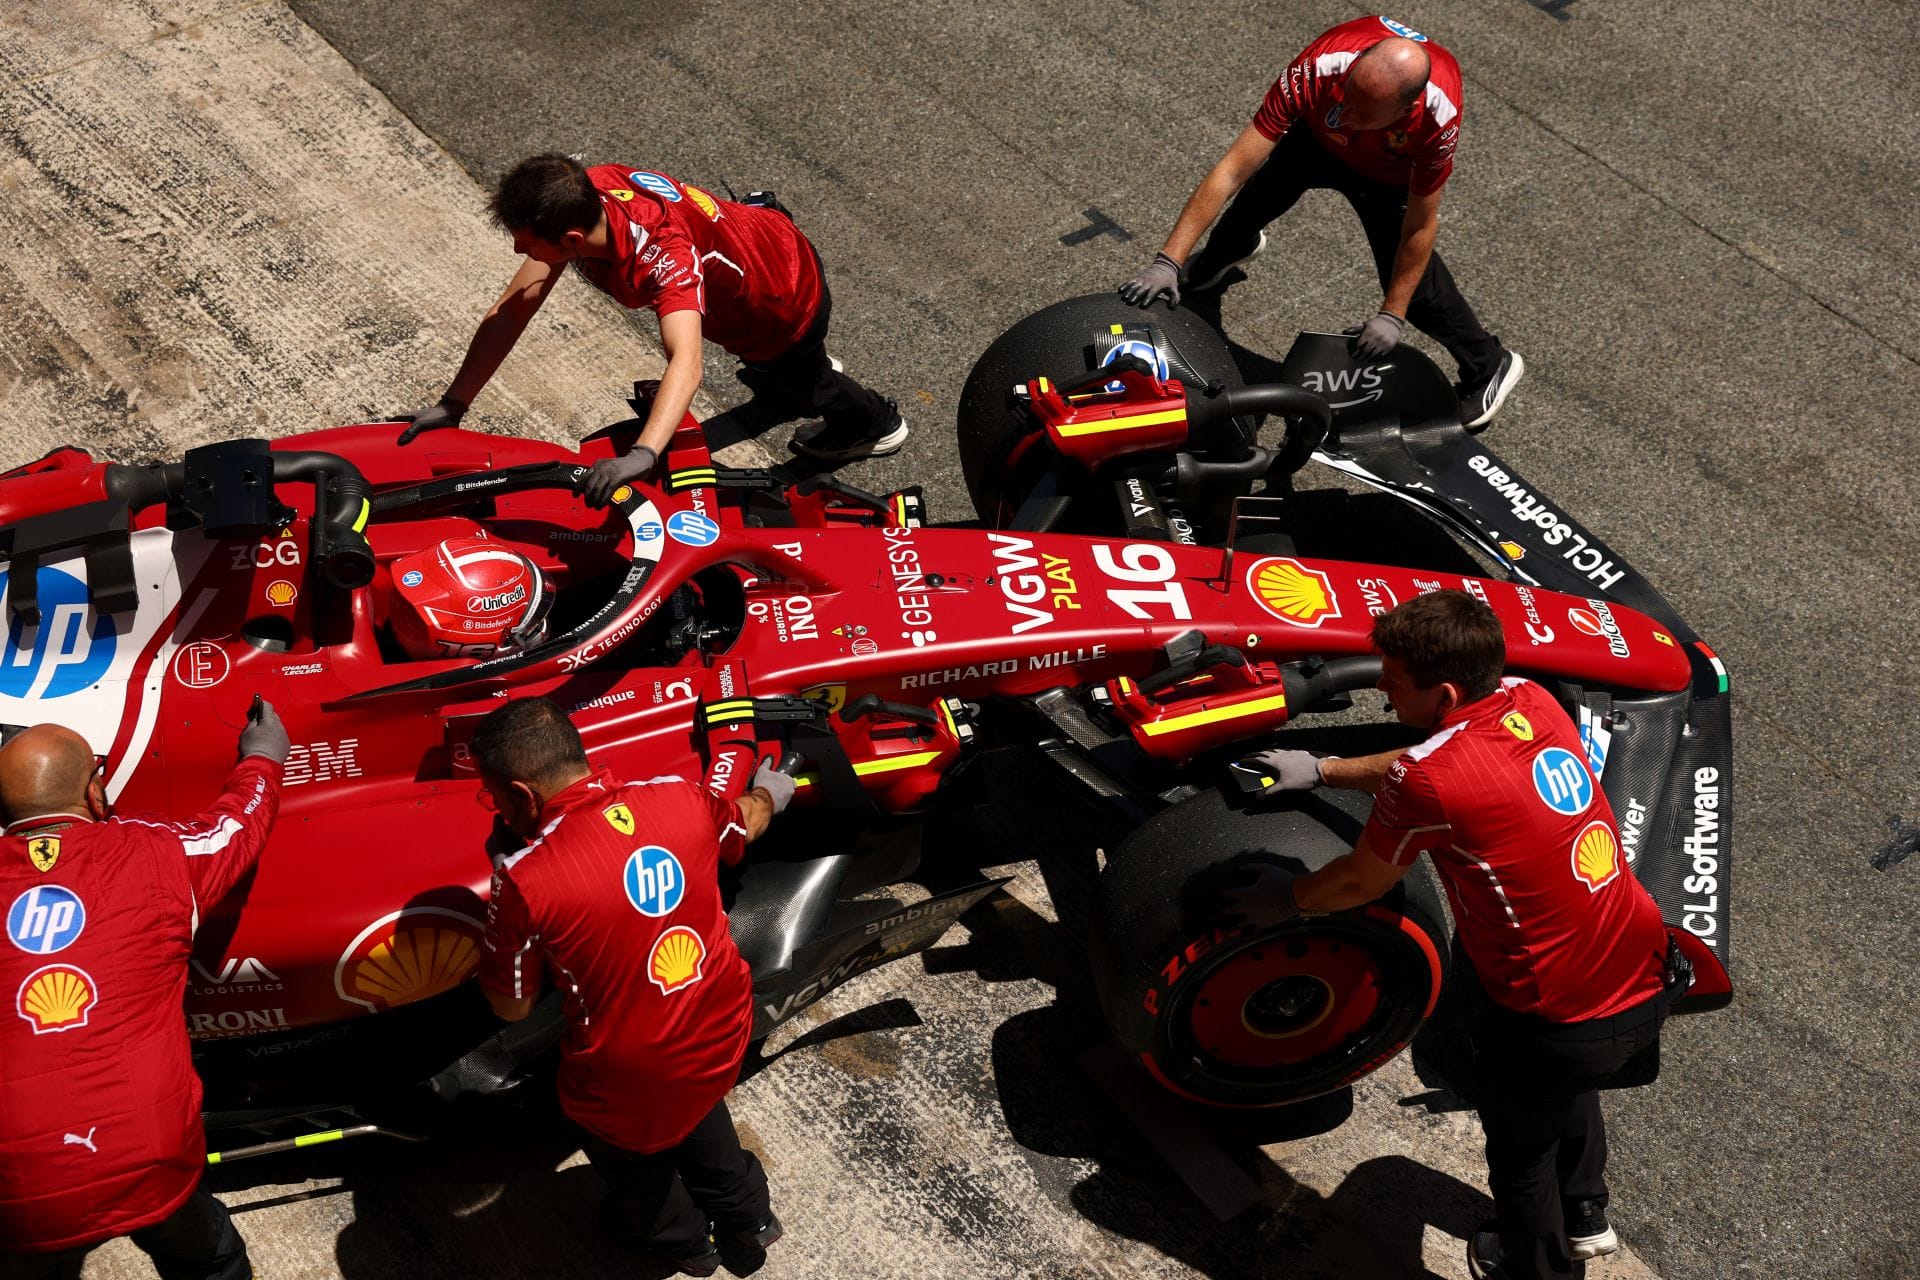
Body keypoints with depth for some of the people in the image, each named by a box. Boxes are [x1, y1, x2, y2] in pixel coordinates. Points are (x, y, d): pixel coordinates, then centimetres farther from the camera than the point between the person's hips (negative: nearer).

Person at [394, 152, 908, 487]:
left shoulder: (660, 255, -49)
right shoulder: (582, 195, -28)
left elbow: (686, 364, -62)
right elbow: (513, 308, -23)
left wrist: (642, 454, -77)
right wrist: (452, 406, -26)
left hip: (790, 307, -5)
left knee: (797, 377, 29)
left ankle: (874, 422, 60)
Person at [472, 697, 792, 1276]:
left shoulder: (524, 881, -28)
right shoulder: (680, 798, -15)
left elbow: (512, 1006, -12)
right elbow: (745, 823, 10)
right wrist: (767, 793, 35)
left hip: (630, 1082, -4)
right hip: (725, 1034, 4)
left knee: (629, 1160, 30)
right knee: (692, 1102, 38)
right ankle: (745, 1217, 58)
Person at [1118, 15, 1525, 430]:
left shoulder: (1439, 116, -44)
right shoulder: (1317, 69, -44)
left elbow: (1421, 225, -28)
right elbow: (1231, 172, -41)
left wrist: (1392, 315, -22)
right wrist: (1167, 262, -42)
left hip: (1391, 171, -2)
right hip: (1317, 138, 2)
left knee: (1414, 283, -5)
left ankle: (1490, 365, 23)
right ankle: (1223, 253, 53)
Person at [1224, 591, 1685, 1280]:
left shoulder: (1426, 785, -24)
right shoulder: (1531, 701, -3)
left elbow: (1360, 882, -4)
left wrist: (1290, 898, 15)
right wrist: (1323, 770, 26)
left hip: (1563, 1024, -7)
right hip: (1651, 983, 7)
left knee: (1519, 1144, 26)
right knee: (1569, 1084, 38)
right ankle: (1584, 1218, 61)